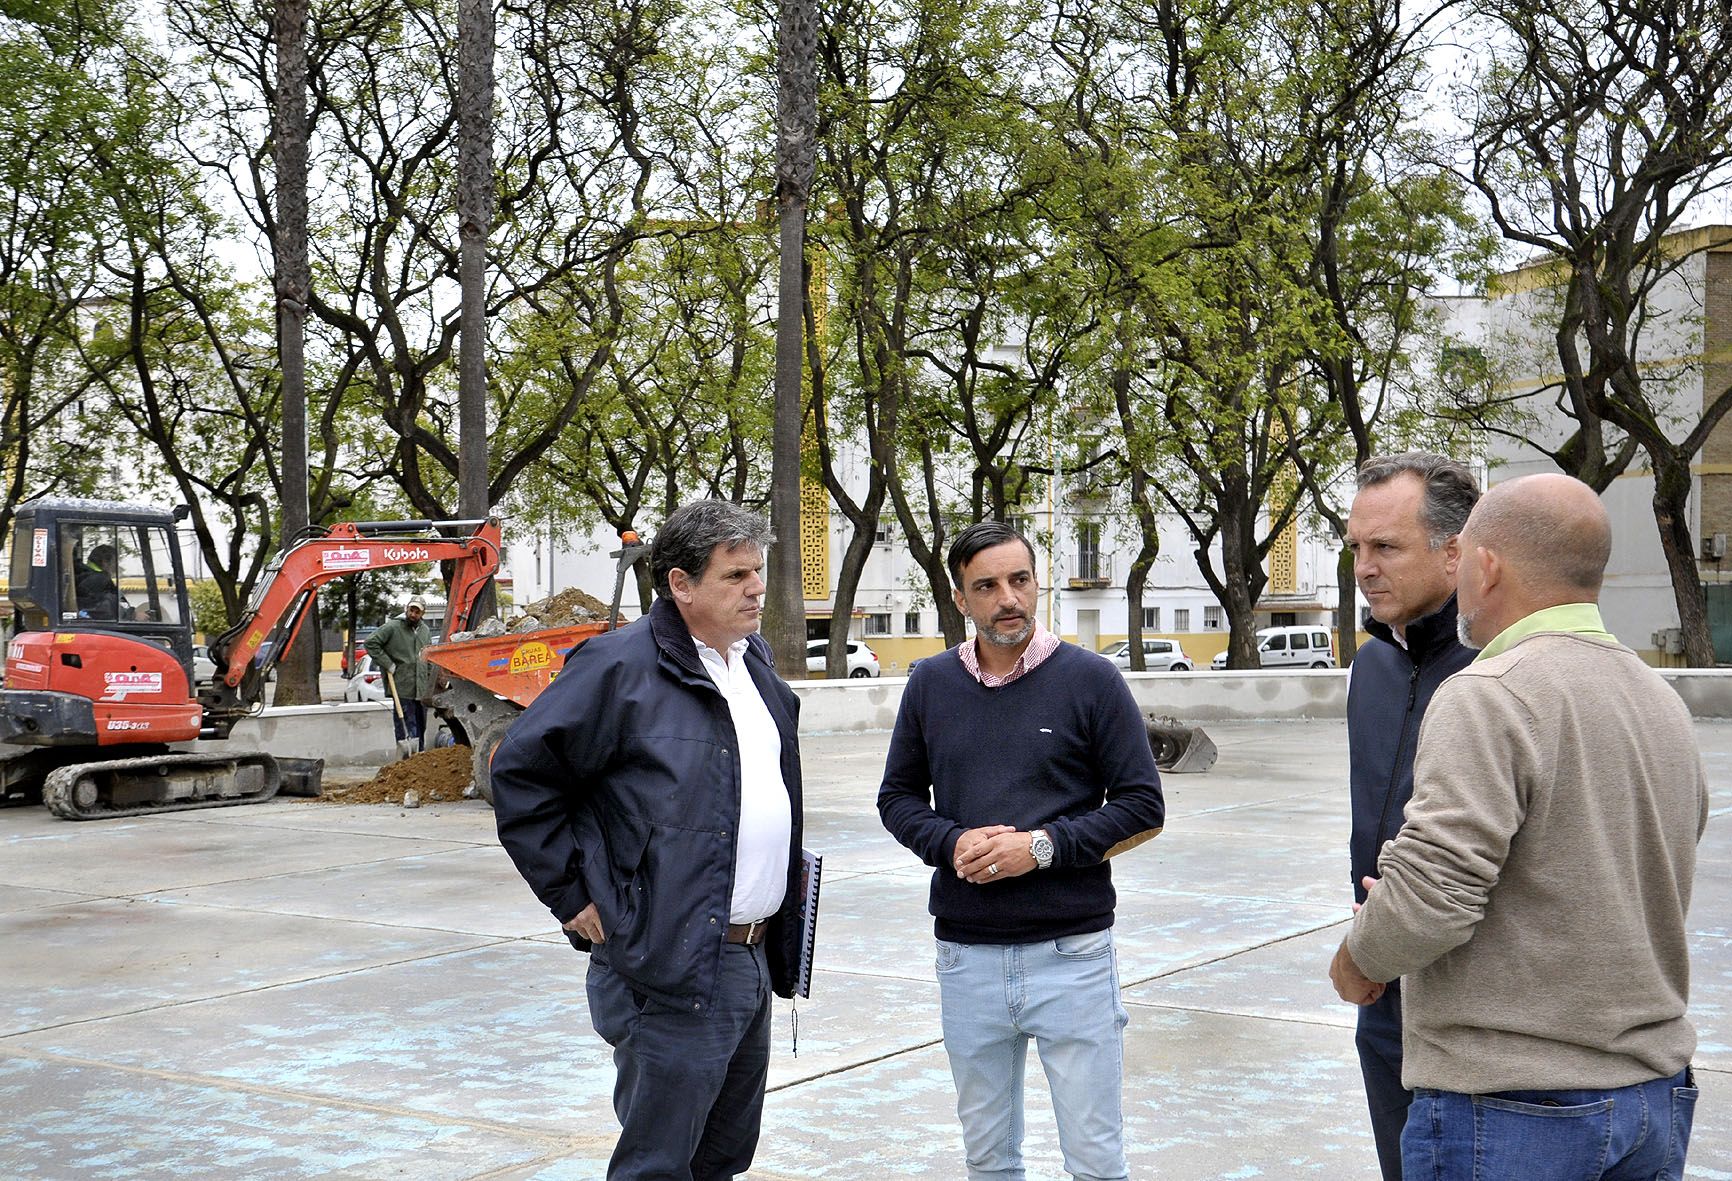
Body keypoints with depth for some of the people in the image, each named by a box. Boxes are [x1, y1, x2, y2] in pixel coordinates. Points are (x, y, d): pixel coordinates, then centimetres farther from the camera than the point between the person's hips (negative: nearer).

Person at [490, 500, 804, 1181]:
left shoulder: (754, 660, 13)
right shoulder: (620, 667, -13)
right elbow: (519, 773, -12)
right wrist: (573, 894, -12)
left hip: (753, 962, 8)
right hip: (670, 971, -8)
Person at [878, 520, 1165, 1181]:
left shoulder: (1090, 680, -3)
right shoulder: (931, 684, 6)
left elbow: (1143, 809, -3)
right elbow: (898, 797, 12)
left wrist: (1042, 846, -15)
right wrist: (950, 844, -9)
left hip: (1070, 953, -3)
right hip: (967, 954, 3)